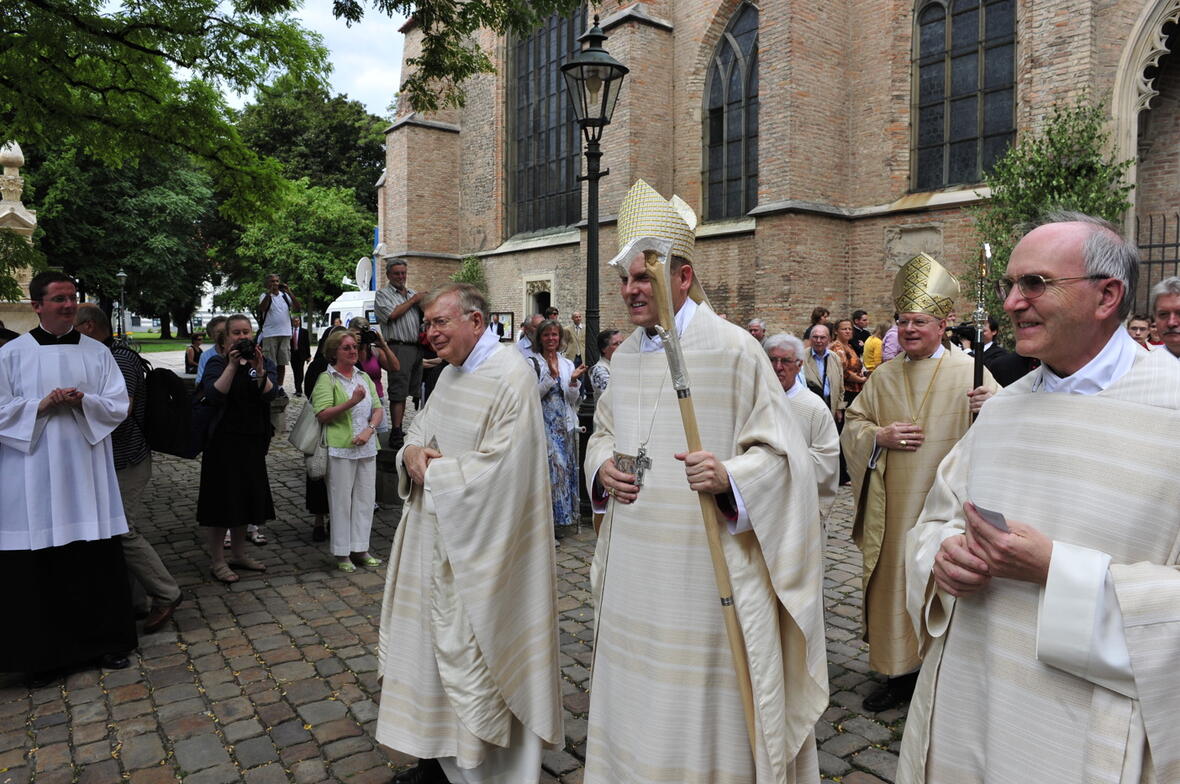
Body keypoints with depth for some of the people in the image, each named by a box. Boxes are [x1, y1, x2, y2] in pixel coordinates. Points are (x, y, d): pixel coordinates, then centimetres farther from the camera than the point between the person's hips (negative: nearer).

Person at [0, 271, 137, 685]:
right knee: (38, 567, 3)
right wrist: (40, 406, -15)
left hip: (86, 473, 2)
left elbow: (119, 405, 4)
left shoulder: (97, 352, 7)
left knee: (99, 561, 6)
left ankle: (107, 640, 20)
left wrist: (83, 401, -14)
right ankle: (43, 654, 18)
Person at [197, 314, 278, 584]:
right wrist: (232, 366, -25)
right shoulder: (216, 363, -3)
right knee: (221, 499, 0)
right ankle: (217, 561, 13)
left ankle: (238, 554, 30)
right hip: (224, 440, -4)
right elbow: (214, 394, -20)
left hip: (253, 441, 5)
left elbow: (270, 393, -11)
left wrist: (258, 370, -25)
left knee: (246, 498, 14)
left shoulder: (265, 363, 6)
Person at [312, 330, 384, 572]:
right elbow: (322, 415, -14)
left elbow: (378, 409, 11)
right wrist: (351, 402, -24)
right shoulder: (327, 379, -3)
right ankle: (342, 554, 12)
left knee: (365, 498, 8)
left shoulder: (364, 377, 15)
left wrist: (369, 430, -7)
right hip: (340, 449, -6)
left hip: (367, 448, 6)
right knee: (341, 500, 1)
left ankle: (359, 549, 19)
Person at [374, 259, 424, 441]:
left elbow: (423, 316, 28)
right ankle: (396, 433, -8)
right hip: (398, 348, -7)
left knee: (406, 392, 10)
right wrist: (413, 300, -5)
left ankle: (399, 428, 17)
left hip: (416, 348, 7)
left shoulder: (413, 293, 21)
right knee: (398, 392, -9)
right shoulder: (383, 295, 2)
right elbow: (392, 314, -14)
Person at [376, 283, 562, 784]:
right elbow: (423, 423, 18)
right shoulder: (452, 372, 11)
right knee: (435, 642, 17)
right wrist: (412, 450, -6)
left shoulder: (511, 377, -18)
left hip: (476, 548, -9)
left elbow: (501, 465, -24)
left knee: (468, 653, 2)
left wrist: (432, 469, -13)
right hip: (435, 536, 9)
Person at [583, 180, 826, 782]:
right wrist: (602, 467, 1)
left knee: (704, 704, 7)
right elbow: (603, 431, 22)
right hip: (635, 568, 6)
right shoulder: (625, 355, 8)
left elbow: (780, 451, -10)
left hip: (708, 565, -6)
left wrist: (729, 477, -28)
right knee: (634, 697, 18)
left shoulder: (732, 349, -11)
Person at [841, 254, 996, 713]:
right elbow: (852, 426, 12)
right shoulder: (885, 377, 9)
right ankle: (900, 671, 27)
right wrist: (880, 435, -8)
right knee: (894, 585, 10)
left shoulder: (969, 373, -2)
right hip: (893, 511, 4)